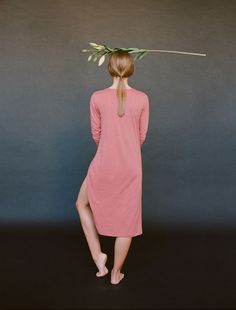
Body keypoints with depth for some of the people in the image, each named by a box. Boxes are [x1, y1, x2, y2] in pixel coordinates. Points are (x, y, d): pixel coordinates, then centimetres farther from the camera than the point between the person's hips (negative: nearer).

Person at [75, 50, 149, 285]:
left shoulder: (97, 98, -6)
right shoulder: (142, 99, -4)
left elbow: (96, 134, 3)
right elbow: (142, 136, 5)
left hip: (103, 166, -1)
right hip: (131, 167, 1)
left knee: (83, 204, 25)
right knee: (126, 220, 14)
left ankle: (98, 255, 21)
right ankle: (116, 273, 28)